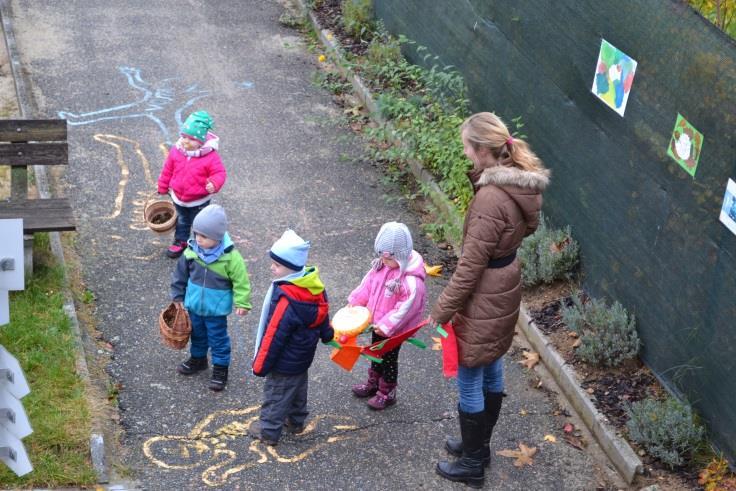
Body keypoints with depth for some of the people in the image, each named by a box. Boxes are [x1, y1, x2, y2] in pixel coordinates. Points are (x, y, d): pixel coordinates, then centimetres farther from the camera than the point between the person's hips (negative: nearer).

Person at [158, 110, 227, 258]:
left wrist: (214, 184, -44)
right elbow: (167, 170, 0)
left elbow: (220, 172, -23)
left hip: (199, 201, -4)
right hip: (178, 197, 4)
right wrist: (163, 188, 7)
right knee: (182, 221, 27)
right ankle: (180, 241, 47)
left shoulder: (210, 156, -26)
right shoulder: (176, 151, -12)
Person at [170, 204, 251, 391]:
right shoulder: (192, 251, -12)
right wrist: (177, 296, 7)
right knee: (197, 334, 24)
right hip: (194, 304, 5)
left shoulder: (230, 256, -23)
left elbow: (241, 281, -14)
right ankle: (198, 358, 46)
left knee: (218, 338, 10)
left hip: (216, 308, -5)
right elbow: (181, 274, 2)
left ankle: (220, 368, 26)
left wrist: (242, 303, -14)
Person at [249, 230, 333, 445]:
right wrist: (326, 333, 29)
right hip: (303, 357, 9)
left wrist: (260, 365, -17)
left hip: (284, 363, -9)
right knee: (298, 388, 28)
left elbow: (274, 336, -29)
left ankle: (268, 431, 28)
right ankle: (296, 421, 48)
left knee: (276, 394, 11)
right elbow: (322, 313, 10)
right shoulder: (315, 287, -8)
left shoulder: (286, 300, -36)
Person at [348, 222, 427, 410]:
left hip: (394, 330, -7)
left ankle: (387, 393, 31)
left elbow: (405, 309, -29)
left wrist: (386, 326, -26)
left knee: (389, 359, 11)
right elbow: (368, 285, 6)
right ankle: (373, 383, 47)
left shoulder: (411, 281, -33)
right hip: (378, 324, 7)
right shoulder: (381, 266, -9)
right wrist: (354, 302, 2)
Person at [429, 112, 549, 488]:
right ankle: (479, 446, 42)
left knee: (470, 382, 8)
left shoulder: (491, 198, -31)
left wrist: (442, 309, -15)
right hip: (505, 288, 10)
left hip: (484, 298, -9)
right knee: (491, 371, 24)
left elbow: (471, 264, -25)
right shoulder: (520, 182, -3)